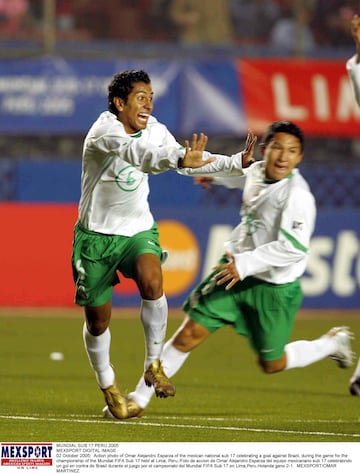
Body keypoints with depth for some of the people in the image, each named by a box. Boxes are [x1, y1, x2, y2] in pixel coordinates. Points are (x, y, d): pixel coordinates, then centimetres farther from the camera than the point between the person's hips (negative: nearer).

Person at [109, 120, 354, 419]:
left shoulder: (297, 195, -24)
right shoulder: (257, 171, -1)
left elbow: (294, 247, -33)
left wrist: (246, 263, -32)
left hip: (273, 288, -6)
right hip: (235, 272, 6)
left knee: (272, 364, 9)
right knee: (188, 336, 0)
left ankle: (333, 344, 36)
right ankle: (139, 400, 10)